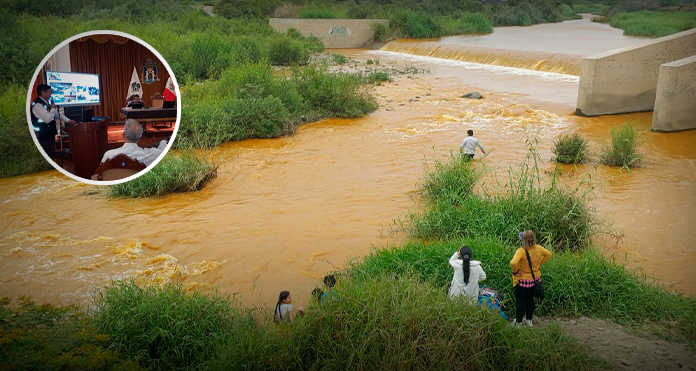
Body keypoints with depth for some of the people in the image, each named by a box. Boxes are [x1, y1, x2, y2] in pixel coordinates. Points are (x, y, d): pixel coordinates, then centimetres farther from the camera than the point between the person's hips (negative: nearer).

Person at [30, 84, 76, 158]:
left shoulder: (46, 103, 14)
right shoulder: (37, 105, -17)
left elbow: (57, 114, 25)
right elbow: (47, 119, -25)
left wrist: (68, 120, 19)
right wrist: (52, 108, -11)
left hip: (50, 135, 10)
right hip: (43, 137, -10)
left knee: (50, 157, 14)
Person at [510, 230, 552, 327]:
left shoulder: (521, 251, -27)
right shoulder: (539, 248, -8)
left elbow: (513, 263, -40)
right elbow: (548, 254, 11)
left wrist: (515, 271, -21)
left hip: (523, 280, -6)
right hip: (535, 279, 6)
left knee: (520, 301, 8)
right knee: (530, 300, 21)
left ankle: (518, 322, 17)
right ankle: (529, 320, 33)